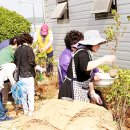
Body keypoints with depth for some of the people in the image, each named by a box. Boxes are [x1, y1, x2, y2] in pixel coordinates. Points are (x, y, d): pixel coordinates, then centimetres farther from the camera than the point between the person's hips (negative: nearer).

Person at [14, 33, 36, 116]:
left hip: (21, 75, 6)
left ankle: (25, 109, 27)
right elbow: (32, 62, -17)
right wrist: (35, 65, 2)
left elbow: (16, 62, 9)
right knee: (30, 93, 5)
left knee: (23, 92, 16)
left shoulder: (17, 50, 5)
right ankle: (31, 110, 11)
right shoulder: (29, 49, -14)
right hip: (29, 75, -6)